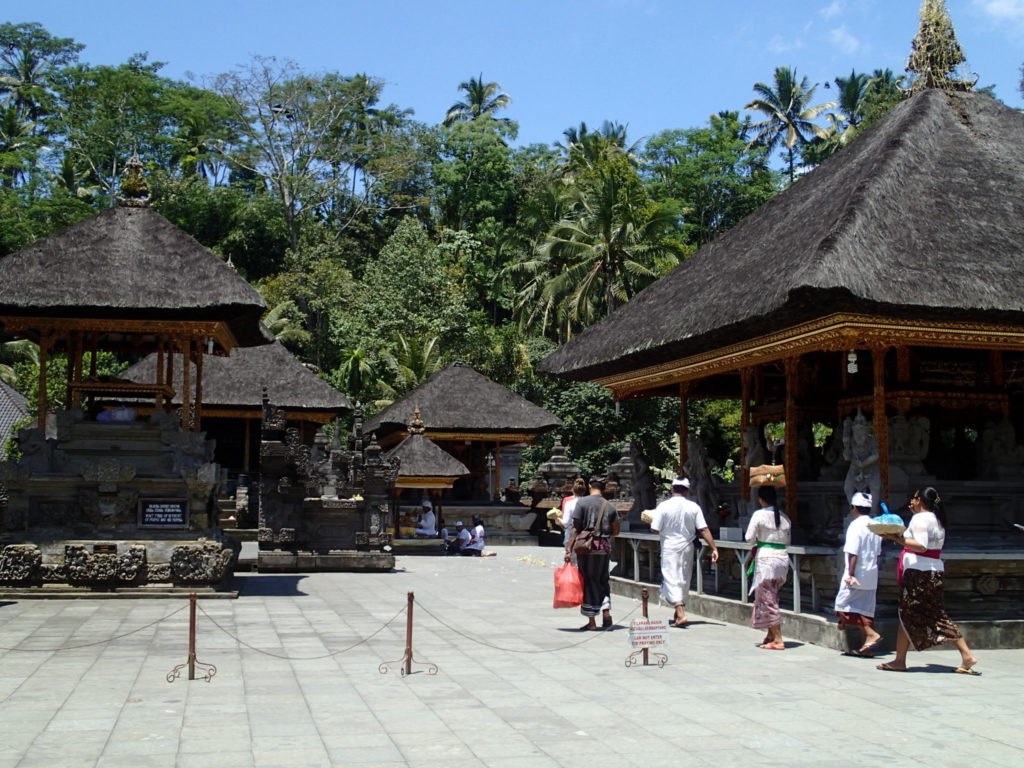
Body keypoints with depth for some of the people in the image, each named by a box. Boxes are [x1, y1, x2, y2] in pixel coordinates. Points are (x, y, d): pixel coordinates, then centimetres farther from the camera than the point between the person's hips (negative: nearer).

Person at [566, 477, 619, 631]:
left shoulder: (582, 503, -4)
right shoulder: (610, 506, 7)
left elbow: (576, 528, -8)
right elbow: (616, 531, 10)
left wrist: (569, 550, -6)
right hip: (605, 547, 3)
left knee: (588, 582, 4)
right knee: (602, 580, 17)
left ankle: (592, 622, 6)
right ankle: (606, 613, 3)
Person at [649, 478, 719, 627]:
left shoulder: (664, 506, -11)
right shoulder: (694, 507, -3)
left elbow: (655, 530, -11)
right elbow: (704, 530, -6)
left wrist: (651, 519, 10)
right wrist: (714, 548, -4)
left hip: (669, 549, -4)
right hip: (687, 548, 4)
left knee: (672, 580, -4)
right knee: (684, 580, 17)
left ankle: (681, 614, -18)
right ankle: (680, 610, 30)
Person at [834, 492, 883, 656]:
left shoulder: (856, 525, -12)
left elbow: (853, 553, -18)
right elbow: (877, 552, 18)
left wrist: (850, 573, -18)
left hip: (857, 575, -8)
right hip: (871, 575, 8)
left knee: (844, 603, -4)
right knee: (865, 609, 9)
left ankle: (871, 635, -14)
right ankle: (866, 646, 8)